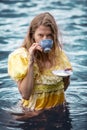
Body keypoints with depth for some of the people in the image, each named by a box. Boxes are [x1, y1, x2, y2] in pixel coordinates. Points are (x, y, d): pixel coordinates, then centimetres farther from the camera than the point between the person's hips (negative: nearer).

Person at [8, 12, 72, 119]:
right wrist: (31, 62, -21)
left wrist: (67, 76, -7)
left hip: (59, 108, 4)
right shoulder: (20, 55, -10)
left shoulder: (58, 53, 1)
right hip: (35, 113, -4)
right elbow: (25, 95, -17)